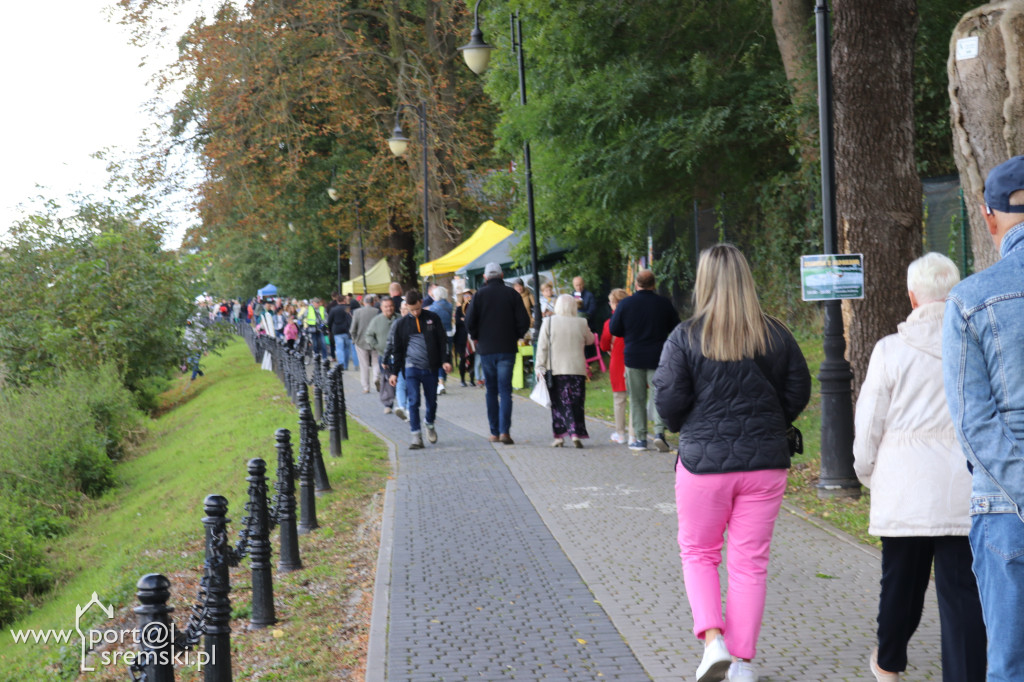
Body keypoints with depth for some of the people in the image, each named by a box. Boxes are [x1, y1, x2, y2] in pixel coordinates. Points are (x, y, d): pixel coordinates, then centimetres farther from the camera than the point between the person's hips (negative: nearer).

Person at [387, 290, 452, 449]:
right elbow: (397, 350, 11)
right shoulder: (401, 324, 6)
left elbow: (442, 341, 6)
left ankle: (429, 424, 36)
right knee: (413, 401, -9)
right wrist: (394, 372, 8)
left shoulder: (433, 318, 4)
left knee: (432, 401, 8)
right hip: (411, 368, 0)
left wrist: (445, 361, -6)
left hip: (430, 368, 0)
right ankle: (416, 436, -5)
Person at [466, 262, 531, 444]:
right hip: (507, 349, 0)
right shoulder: (512, 294, 0)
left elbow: (469, 321, -7)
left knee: (491, 391, 10)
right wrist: (516, 337, 13)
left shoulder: (480, 294, -1)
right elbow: (524, 321, -4)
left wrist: (476, 337, 10)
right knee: (505, 391, -2)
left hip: (486, 349, 0)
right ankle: (505, 431, -15)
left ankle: (494, 432, 11)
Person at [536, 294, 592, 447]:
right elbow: (590, 340, 15)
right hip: (577, 370, 0)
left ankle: (559, 436, 7)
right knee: (576, 403, 3)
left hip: (555, 370, 0)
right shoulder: (581, 323, -2)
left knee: (559, 403, 7)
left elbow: (542, 347, -2)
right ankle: (575, 434, -7)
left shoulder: (548, 322, -3)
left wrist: (540, 367, 3)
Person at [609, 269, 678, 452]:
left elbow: (614, 330, 0)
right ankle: (659, 431, -15)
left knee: (637, 399, 7)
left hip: (633, 358, 0)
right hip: (658, 357, 0)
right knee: (658, 395, 5)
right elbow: (676, 328, 8)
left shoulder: (625, 304, -6)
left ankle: (640, 438, 8)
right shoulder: (664, 303, -3)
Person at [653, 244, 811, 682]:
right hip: (764, 463, 2)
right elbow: (798, 392, 4)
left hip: (704, 461, -2)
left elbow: (669, 401, -10)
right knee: (750, 562, 9)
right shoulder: (775, 335, 0)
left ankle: (713, 640, -2)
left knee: (698, 553, 15)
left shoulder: (685, 338, -8)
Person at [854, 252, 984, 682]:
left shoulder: (891, 350, -5)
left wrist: (867, 473, 15)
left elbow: (868, 425, -1)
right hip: (964, 490, 0)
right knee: (962, 589, 1)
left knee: (901, 581, 16)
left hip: (905, 491, 0)